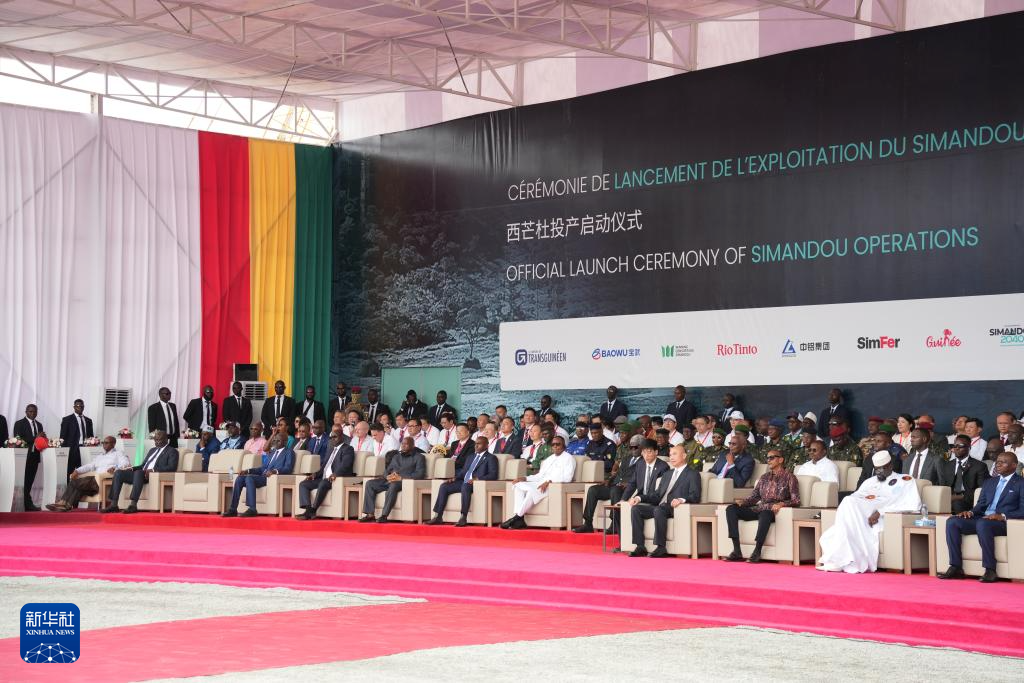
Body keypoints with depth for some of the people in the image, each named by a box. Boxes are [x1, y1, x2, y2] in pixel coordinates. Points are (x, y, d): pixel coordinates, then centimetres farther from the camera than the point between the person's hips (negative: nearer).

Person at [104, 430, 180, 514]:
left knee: (138, 472, -39)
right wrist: (132, 468, 5)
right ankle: (113, 505, -20)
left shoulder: (172, 451, 5)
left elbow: (172, 468, -11)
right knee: (118, 473, -12)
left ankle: (133, 505, -45)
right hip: (142, 474, 8)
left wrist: (153, 470, -22)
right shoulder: (152, 450, 30)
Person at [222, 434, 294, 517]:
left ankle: (252, 510, -35)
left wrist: (274, 471, -28)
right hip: (263, 476, 8)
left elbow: (288, 468, -10)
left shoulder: (289, 452, 6)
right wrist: (248, 471, 9)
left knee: (249, 478, -31)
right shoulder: (272, 452, 29)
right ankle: (233, 509, -18)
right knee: (239, 478, -14)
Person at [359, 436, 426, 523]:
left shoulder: (419, 457, 9)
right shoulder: (396, 457, 29)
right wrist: (387, 476, -1)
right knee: (369, 483, -16)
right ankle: (370, 514, -23)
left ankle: (384, 515, -43)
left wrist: (401, 478, -15)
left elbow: (420, 474, -5)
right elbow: (387, 471, 26)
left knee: (393, 485, -40)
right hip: (389, 480, 6)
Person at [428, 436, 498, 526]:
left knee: (465, 486, -39)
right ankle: (438, 517, -17)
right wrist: (455, 478, 4)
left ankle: (463, 518, -43)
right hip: (464, 482, 7)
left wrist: (478, 479, -22)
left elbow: (493, 475, -7)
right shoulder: (470, 457, 29)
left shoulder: (491, 458, 6)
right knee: (443, 486, -13)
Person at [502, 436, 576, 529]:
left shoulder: (568, 458, 3)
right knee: (518, 485, -14)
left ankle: (517, 517, -28)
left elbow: (567, 478, -11)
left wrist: (549, 481, -22)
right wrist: (525, 478, 6)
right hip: (542, 483, 8)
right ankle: (519, 520, -25)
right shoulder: (548, 459, 28)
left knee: (532, 490, -34)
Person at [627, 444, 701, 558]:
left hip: (674, 509, -7)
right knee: (636, 508, -16)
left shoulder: (692, 475, 7)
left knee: (658, 509, -37)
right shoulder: (667, 474, 30)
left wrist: (682, 500, -28)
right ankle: (640, 547, -20)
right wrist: (639, 497, 7)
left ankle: (660, 547, -35)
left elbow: (695, 497, -7)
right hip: (660, 507, 7)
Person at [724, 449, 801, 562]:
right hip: (758, 509, 6)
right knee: (731, 509, -18)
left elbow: (796, 500, -2)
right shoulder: (764, 477, 23)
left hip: (774, 511, -6)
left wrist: (781, 504, -21)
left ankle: (757, 552, -41)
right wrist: (742, 501, -2)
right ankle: (736, 551, -28)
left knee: (765, 513, -43)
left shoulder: (789, 477, 7)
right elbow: (754, 496, 19)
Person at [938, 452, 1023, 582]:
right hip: (982, 519, 7)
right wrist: (971, 512, -2)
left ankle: (990, 570, -35)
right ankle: (956, 568, -20)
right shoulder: (990, 482, 25)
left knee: (983, 524, -39)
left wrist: (1003, 516, -21)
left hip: (1004, 523, -7)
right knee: (952, 522, -16)